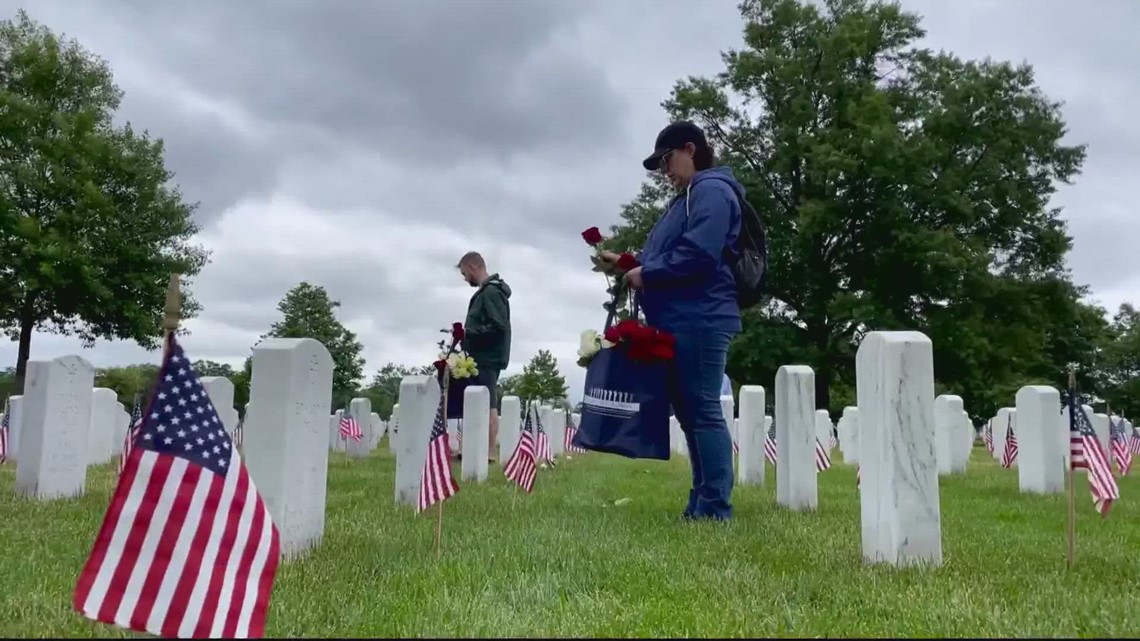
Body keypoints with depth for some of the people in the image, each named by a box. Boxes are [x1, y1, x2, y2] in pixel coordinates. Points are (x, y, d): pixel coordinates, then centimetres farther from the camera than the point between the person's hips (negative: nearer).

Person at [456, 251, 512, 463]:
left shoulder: (491, 292, -13)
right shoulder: (486, 291, 17)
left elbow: (499, 326, -21)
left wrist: (469, 333, -14)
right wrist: (468, 333, 8)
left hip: (488, 359, -10)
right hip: (483, 357, 10)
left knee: (488, 405, -7)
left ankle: (489, 452, -4)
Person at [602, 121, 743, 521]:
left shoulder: (712, 191, -7)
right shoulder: (686, 198, 25)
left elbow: (699, 254, -21)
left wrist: (646, 274, -12)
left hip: (700, 322, -11)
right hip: (680, 323, 11)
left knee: (703, 412, -9)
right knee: (690, 413, 11)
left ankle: (715, 508, -4)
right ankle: (701, 504, 18)